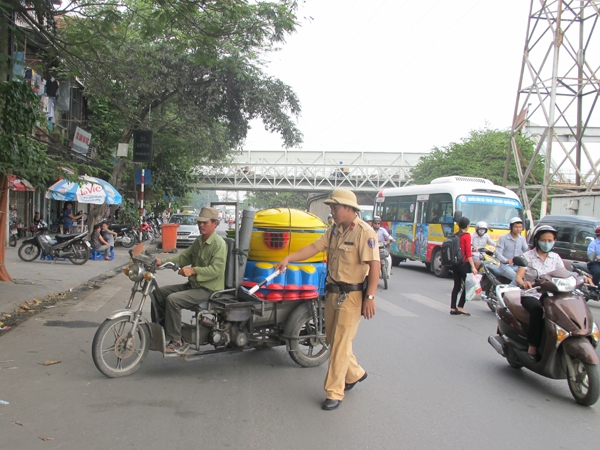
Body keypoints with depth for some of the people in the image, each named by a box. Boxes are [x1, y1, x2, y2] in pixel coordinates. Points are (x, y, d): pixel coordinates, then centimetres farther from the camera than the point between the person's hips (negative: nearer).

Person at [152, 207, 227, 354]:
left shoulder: (219, 244, -15)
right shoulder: (199, 241, 14)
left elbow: (216, 269, -24)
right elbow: (184, 257, 12)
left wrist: (193, 271, -34)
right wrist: (163, 262, -3)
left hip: (209, 289, -9)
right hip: (193, 285, 10)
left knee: (173, 299, -27)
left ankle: (177, 341, -17)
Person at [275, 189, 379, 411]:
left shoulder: (364, 232, -16)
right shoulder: (334, 230, 8)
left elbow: (374, 265, -20)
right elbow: (314, 247, 6)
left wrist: (370, 296, -23)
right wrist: (288, 258, -4)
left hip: (352, 296, -8)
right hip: (333, 292, 8)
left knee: (341, 343, -3)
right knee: (333, 339, 17)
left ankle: (334, 393, 8)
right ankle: (355, 373, 39)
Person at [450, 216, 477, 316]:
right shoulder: (467, 236, -11)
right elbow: (468, 253, -15)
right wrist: (473, 267, -15)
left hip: (455, 263, 7)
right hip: (464, 264, -7)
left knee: (456, 285, 11)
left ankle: (453, 308, 12)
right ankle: (460, 307, 1)